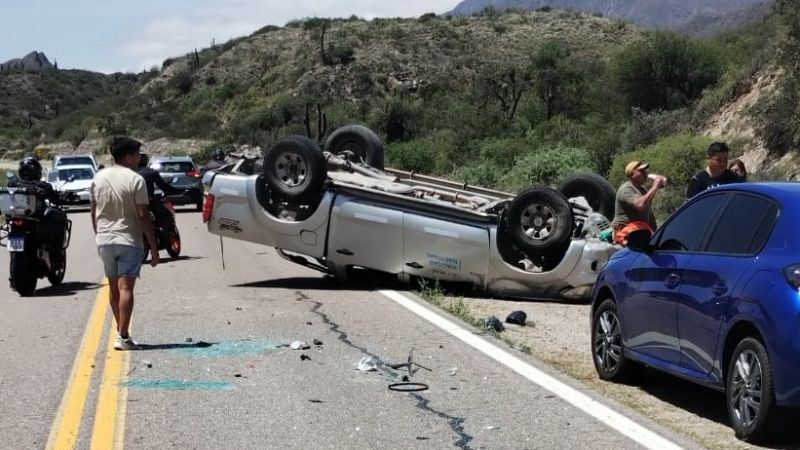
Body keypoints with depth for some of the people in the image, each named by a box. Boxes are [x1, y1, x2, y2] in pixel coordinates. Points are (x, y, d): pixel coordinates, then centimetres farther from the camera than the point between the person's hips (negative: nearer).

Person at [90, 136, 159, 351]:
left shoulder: (99, 178, 6)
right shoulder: (135, 180, -11)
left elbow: (94, 212, 12)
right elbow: (143, 216, -12)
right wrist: (154, 247, -8)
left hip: (104, 240, 6)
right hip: (128, 240, -6)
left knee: (114, 288, 15)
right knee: (126, 288, -7)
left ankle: (121, 331, 24)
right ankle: (123, 337, -12)